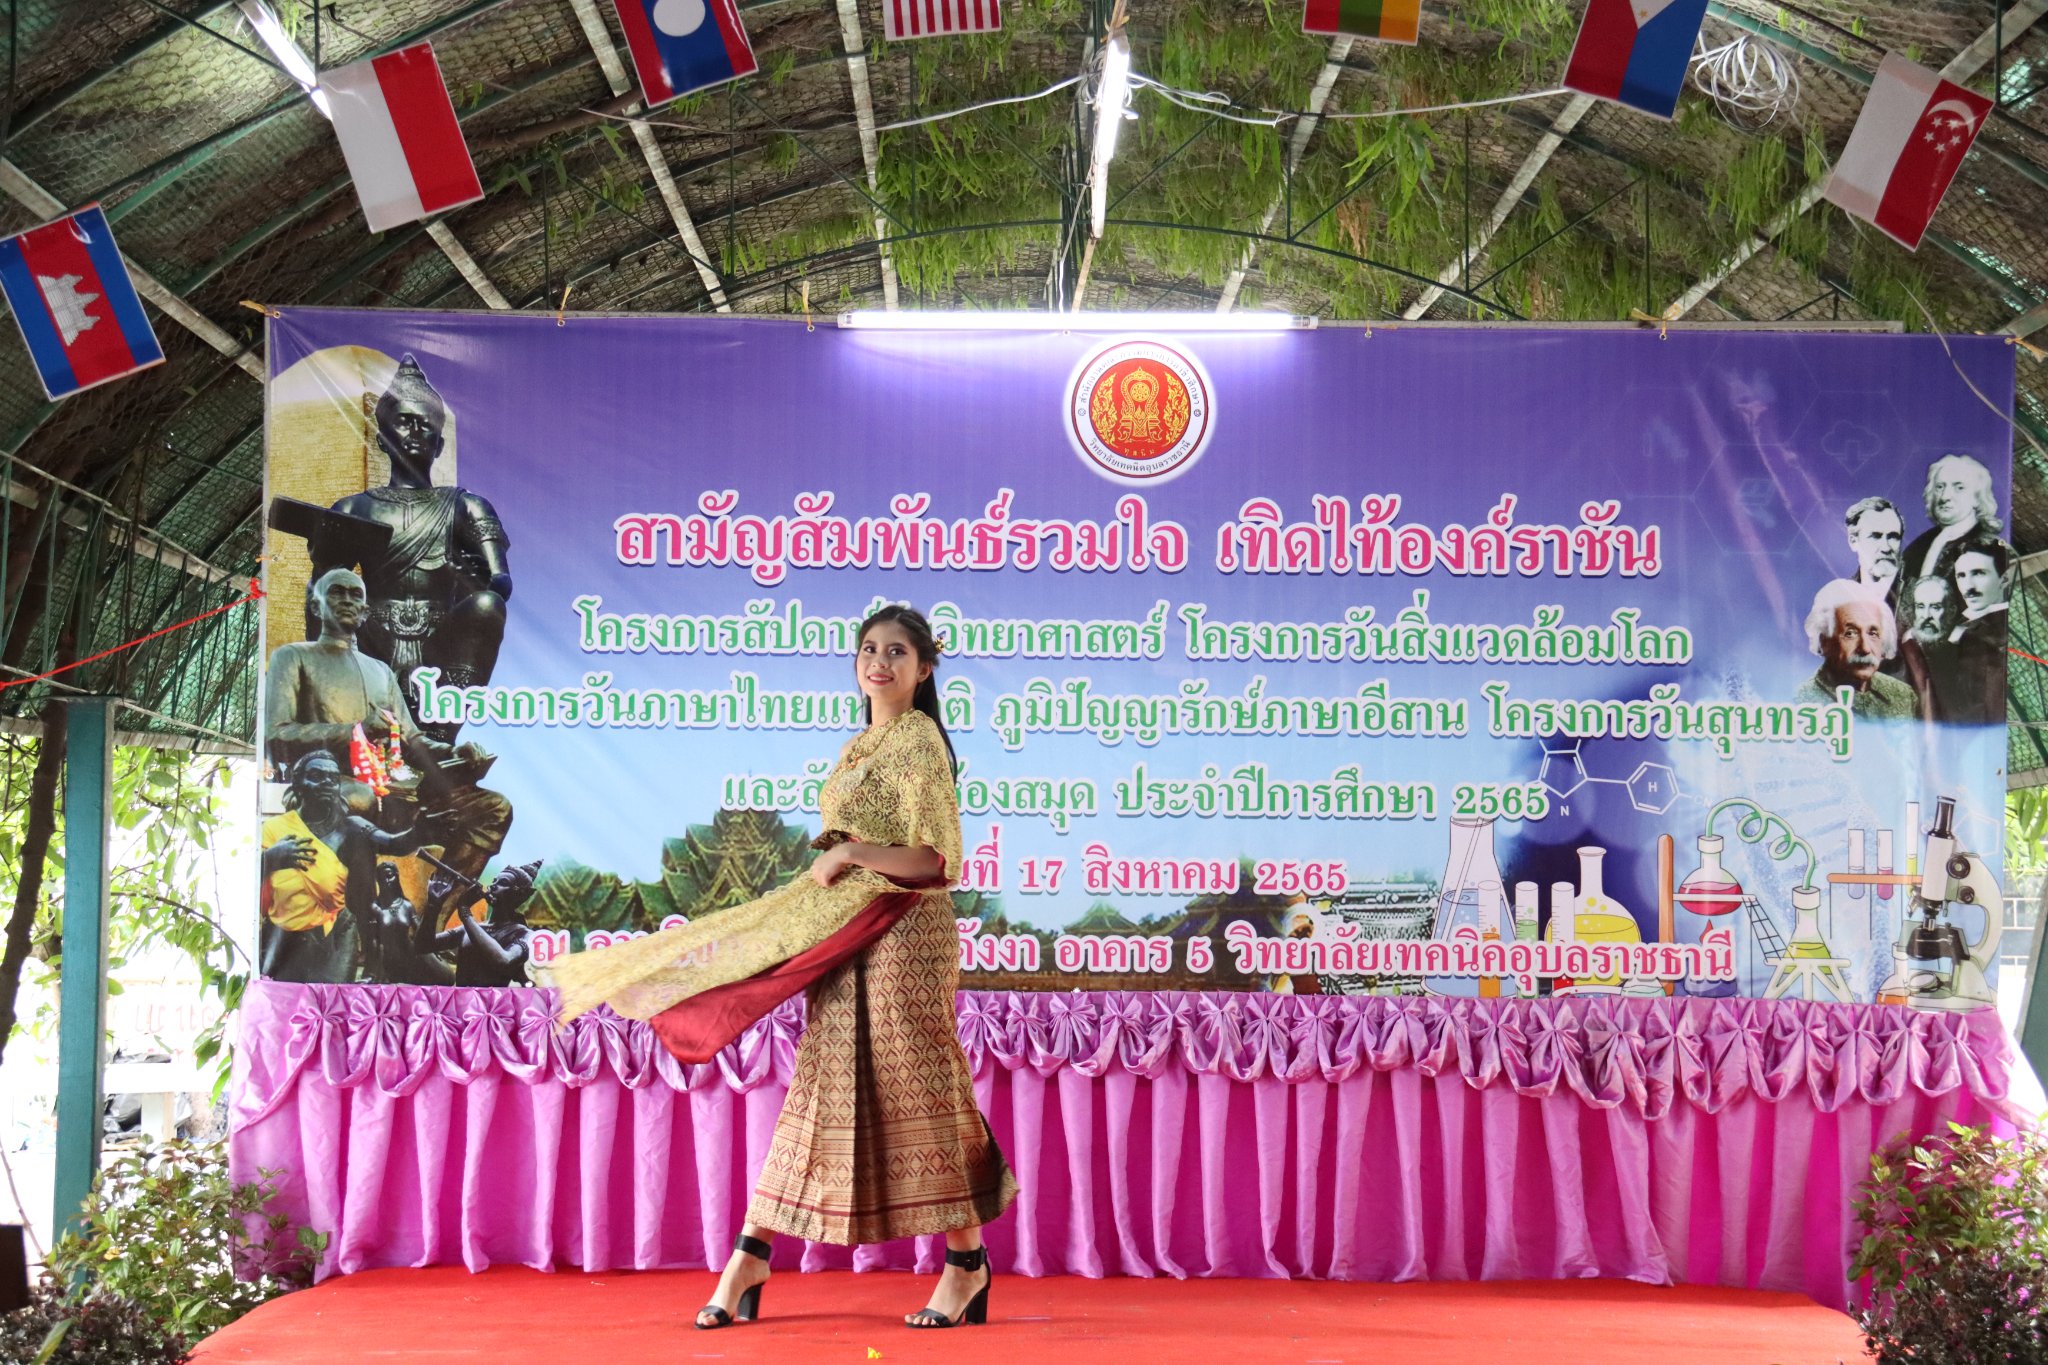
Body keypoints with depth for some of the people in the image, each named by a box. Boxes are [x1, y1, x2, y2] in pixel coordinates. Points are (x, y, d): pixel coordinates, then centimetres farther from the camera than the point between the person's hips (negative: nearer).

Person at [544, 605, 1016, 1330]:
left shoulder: (917, 740, -11)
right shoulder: (863, 744, 15)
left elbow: (934, 860, -18)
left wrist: (848, 851, -16)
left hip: (902, 936, -8)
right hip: (849, 939, 8)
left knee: (913, 1091, -1)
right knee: (823, 1091, 10)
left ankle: (967, 1262, 11)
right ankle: (750, 1257, 13)